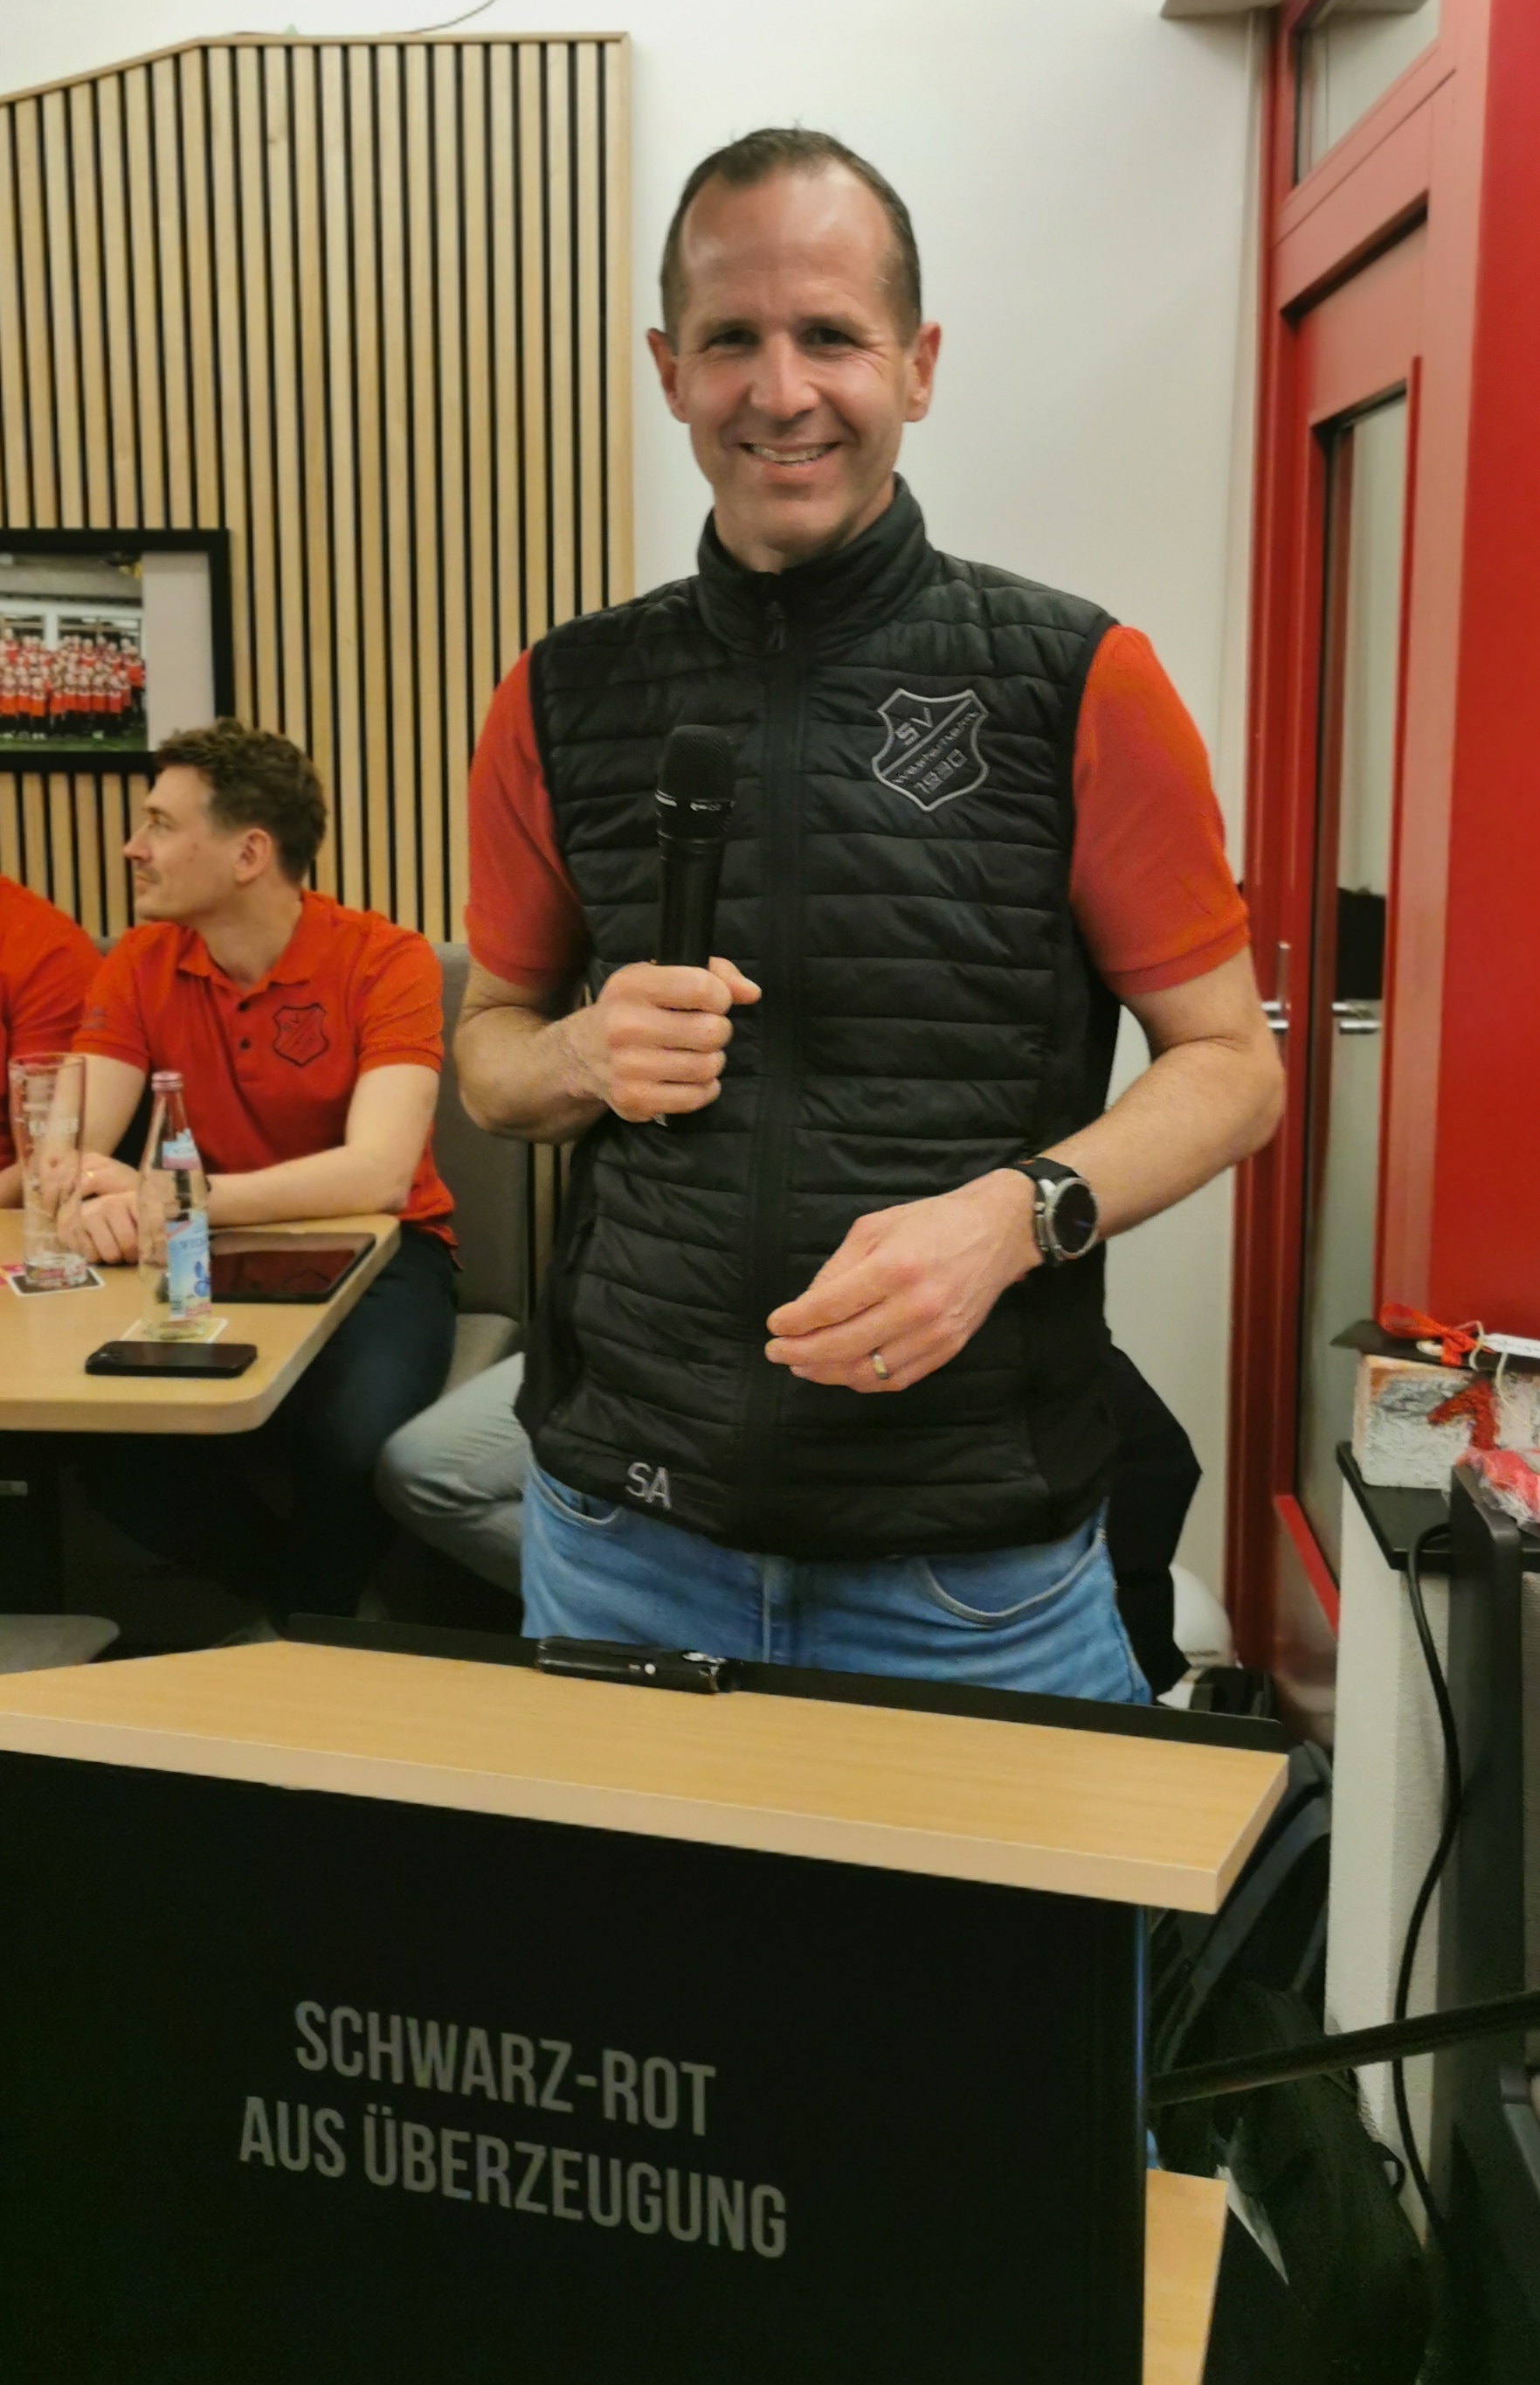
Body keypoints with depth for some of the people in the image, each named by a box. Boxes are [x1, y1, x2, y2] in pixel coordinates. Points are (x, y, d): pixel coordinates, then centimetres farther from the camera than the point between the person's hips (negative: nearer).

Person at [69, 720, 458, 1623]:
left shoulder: (386, 960, -14)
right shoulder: (140, 965, 0)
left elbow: (377, 1174, -27)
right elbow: (74, 1150, -9)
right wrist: (107, 1196, -35)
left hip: (377, 1253, -3)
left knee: (352, 1440, -33)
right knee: (112, 1440, -24)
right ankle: (287, 1602, 5)